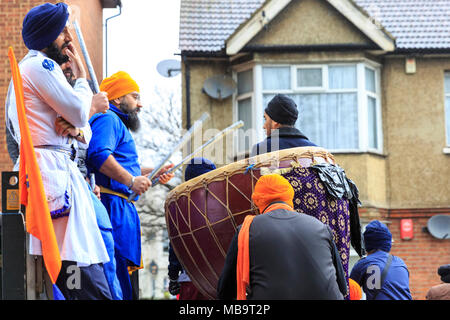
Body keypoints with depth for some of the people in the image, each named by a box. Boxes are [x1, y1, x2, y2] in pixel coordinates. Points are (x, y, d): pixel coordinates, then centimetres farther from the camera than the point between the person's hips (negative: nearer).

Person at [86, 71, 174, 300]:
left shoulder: (117, 123, 29)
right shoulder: (107, 119, -5)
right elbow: (99, 155, -23)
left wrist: (151, 173, 25)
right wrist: (131, 180, -23)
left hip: (122, 209, 11)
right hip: (112, 205, -11)